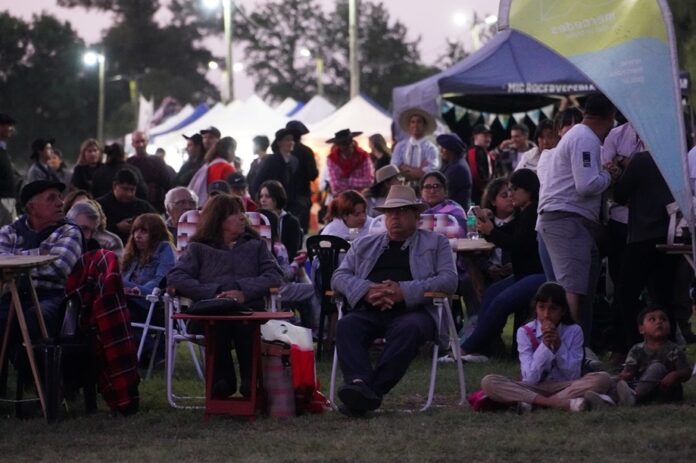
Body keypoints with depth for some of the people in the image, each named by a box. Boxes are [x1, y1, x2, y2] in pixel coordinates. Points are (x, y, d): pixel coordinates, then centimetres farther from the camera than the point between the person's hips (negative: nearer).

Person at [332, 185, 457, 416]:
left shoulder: (436, 243, 20)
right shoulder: (365, 245, 28)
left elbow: (449, 280, 4)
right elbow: (339, 277, 17)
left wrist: (404, 291, -10)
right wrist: (366, 290, -8)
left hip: (413, 310, -2)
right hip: (370, 311, 3)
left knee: (408, 329, -38)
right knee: (347, 325, -31)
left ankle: (374, 390, -46)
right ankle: (359, 383, -51)